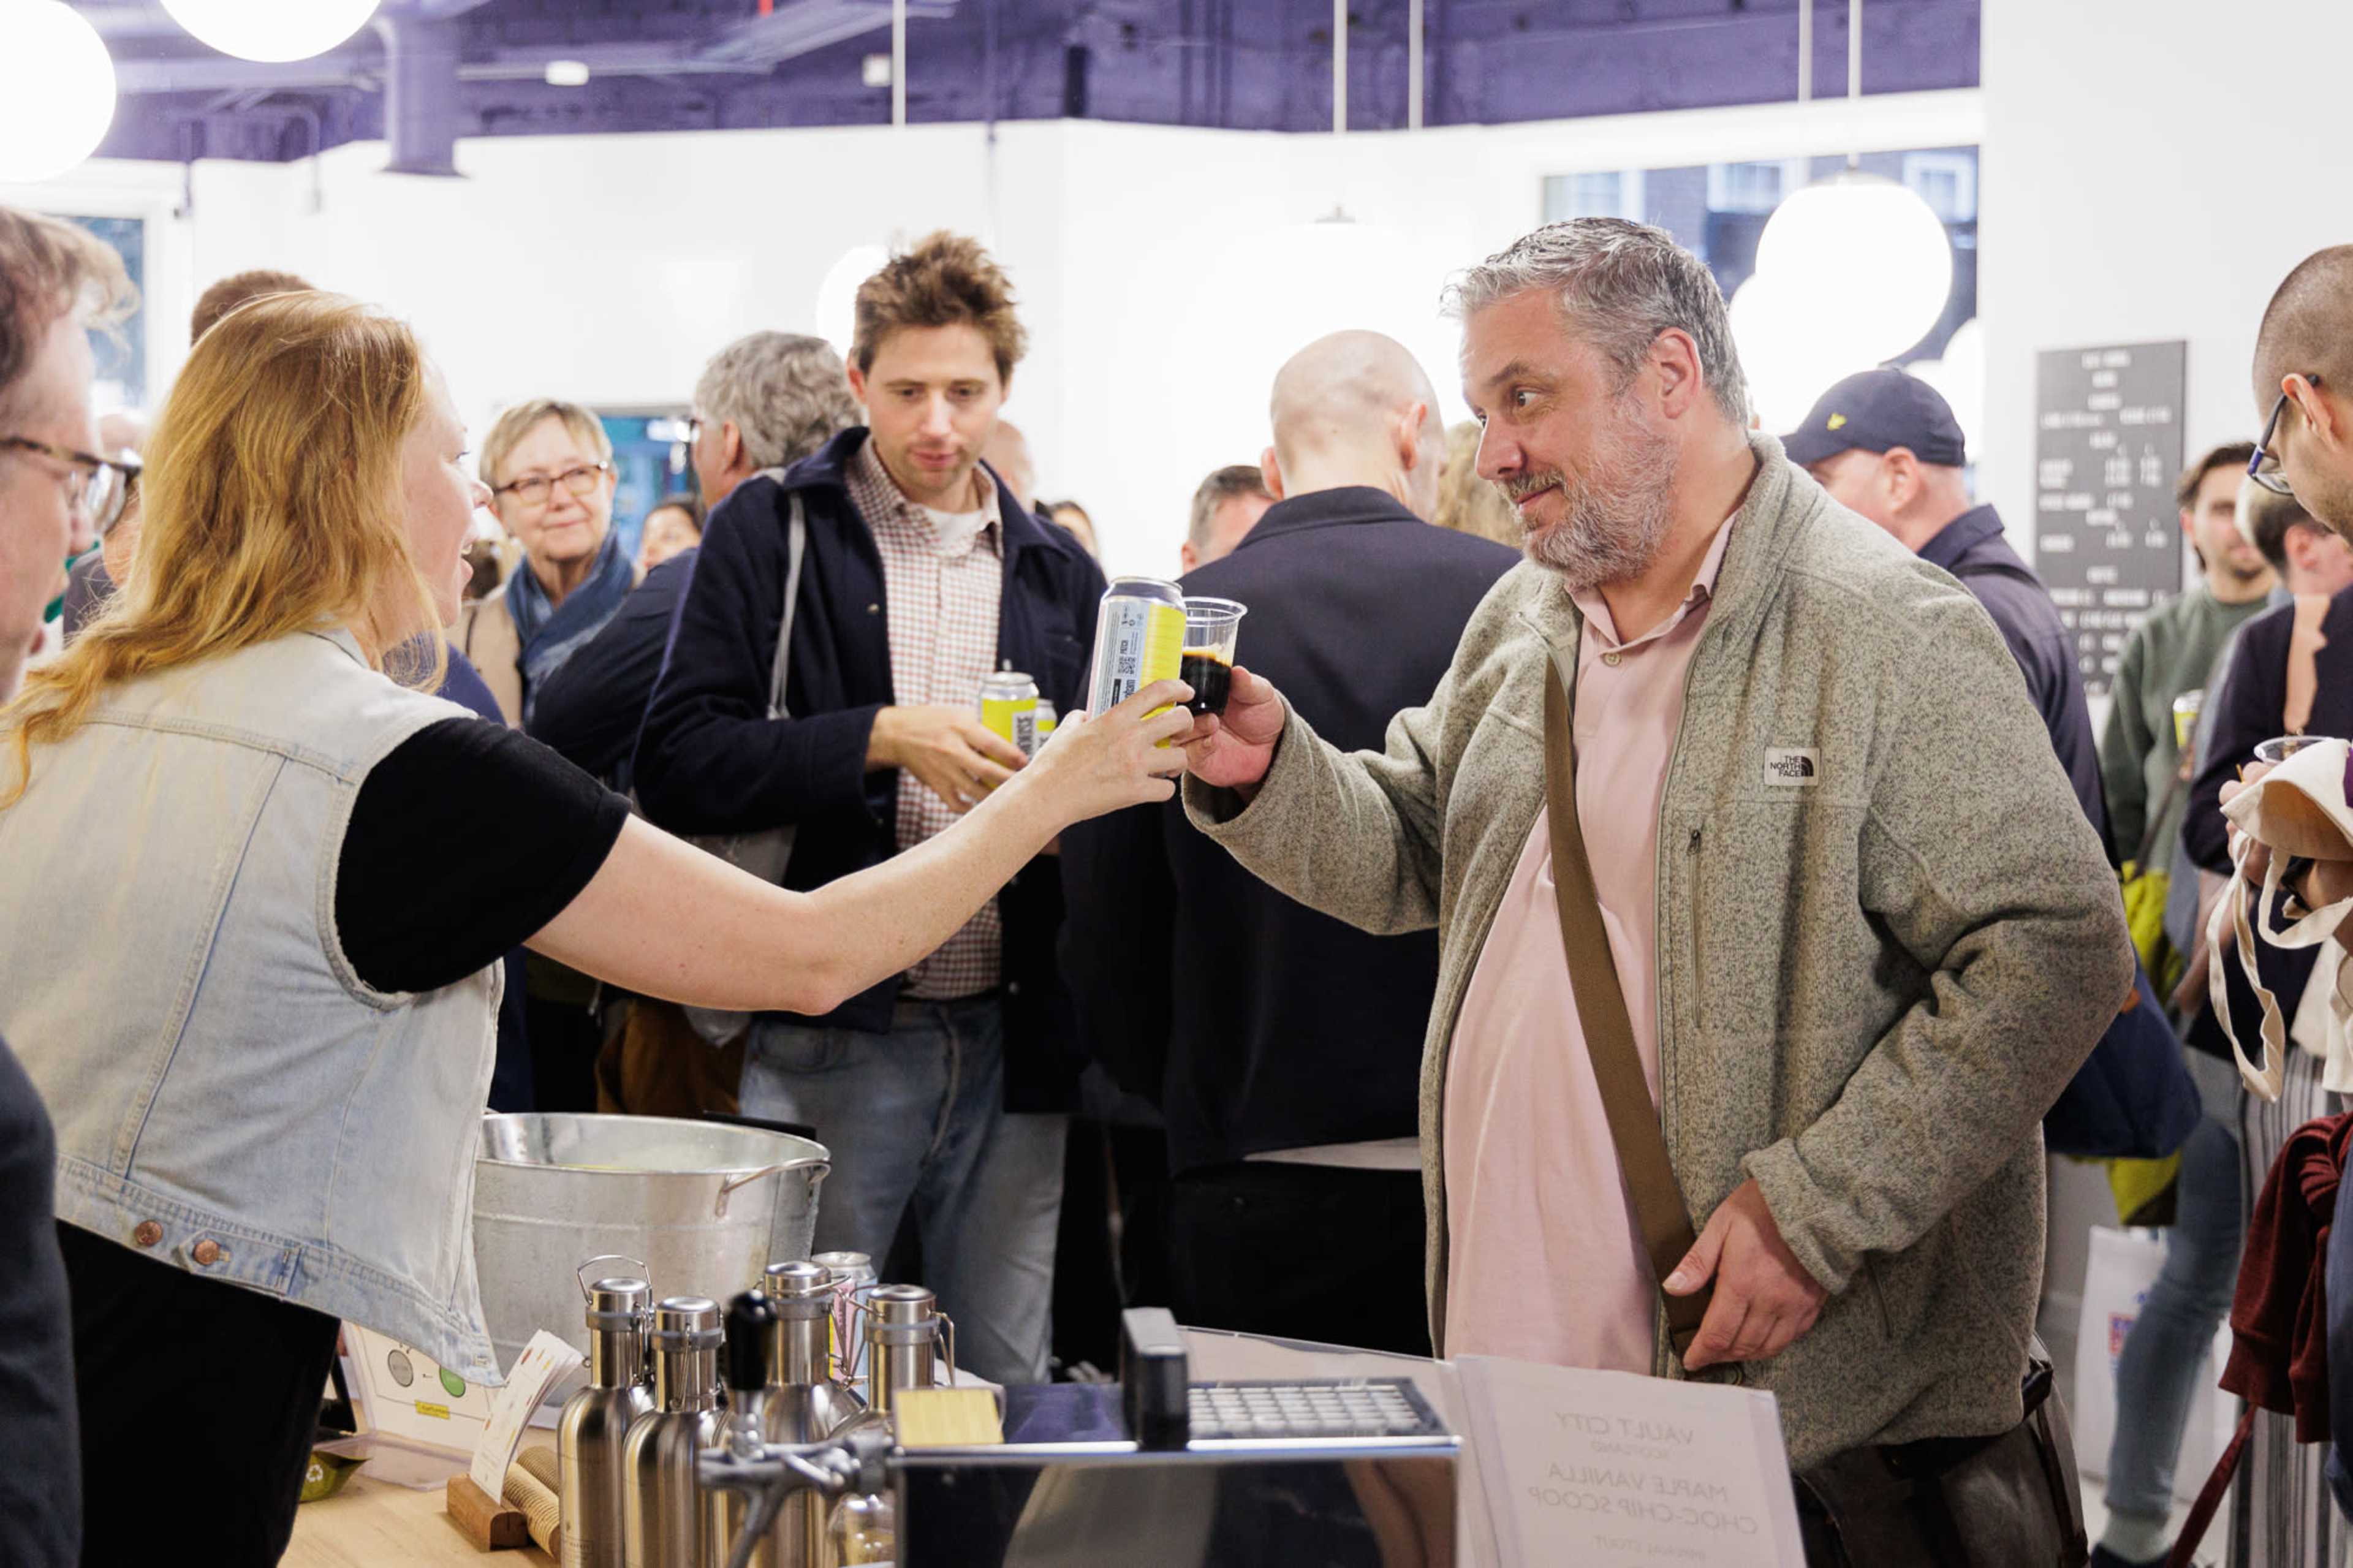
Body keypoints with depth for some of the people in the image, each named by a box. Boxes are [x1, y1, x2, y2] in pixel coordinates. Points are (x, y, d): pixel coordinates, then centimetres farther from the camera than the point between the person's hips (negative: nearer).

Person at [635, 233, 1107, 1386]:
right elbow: (676, 769, -8)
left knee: (1004, 1392, 10)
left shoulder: (1058, 572, 14)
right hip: (831, 1041, -4)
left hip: (1010, 1041, 4)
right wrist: (880, 740, -18)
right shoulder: (771, 534, 2)